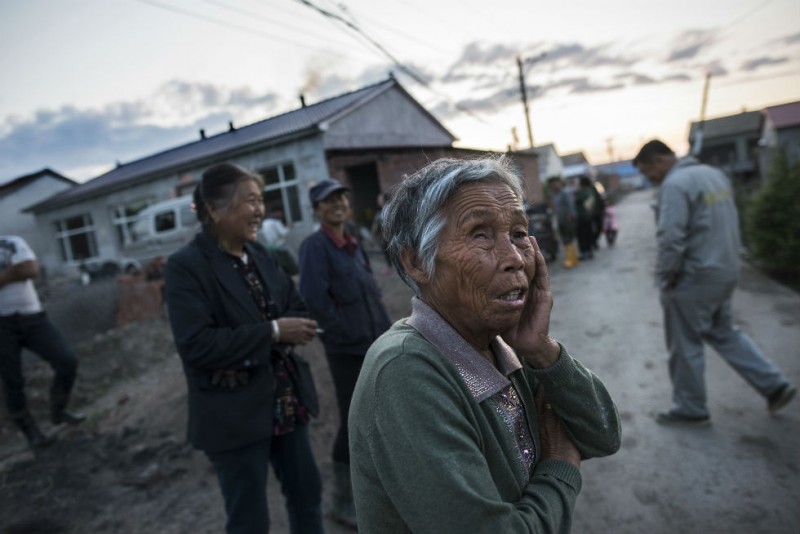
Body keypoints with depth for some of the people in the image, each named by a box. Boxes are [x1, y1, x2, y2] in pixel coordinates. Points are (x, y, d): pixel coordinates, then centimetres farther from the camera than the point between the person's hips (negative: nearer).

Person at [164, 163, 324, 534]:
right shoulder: (186, 266, -15)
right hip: (234, 415, -6)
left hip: (284, 402, 6)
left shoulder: (260, 254, 5)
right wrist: (272, 332, -23)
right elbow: (196, 346, -24)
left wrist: (295, 329, -14)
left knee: (307, 493, 21)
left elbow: (295, 307, 9)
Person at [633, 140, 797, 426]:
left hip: (692, 280, -9)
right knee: (724, 332, 25)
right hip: (727, 272, 9)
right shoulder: (715, 174, 11)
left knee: (685, 346, 6)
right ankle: (774, 384, 25)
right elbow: (730, 222, 16)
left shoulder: (675, 184, -19)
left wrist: (666, 274, -13)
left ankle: (690, 410, 20)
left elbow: (671, 237, -26)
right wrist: (728, 257, 18)